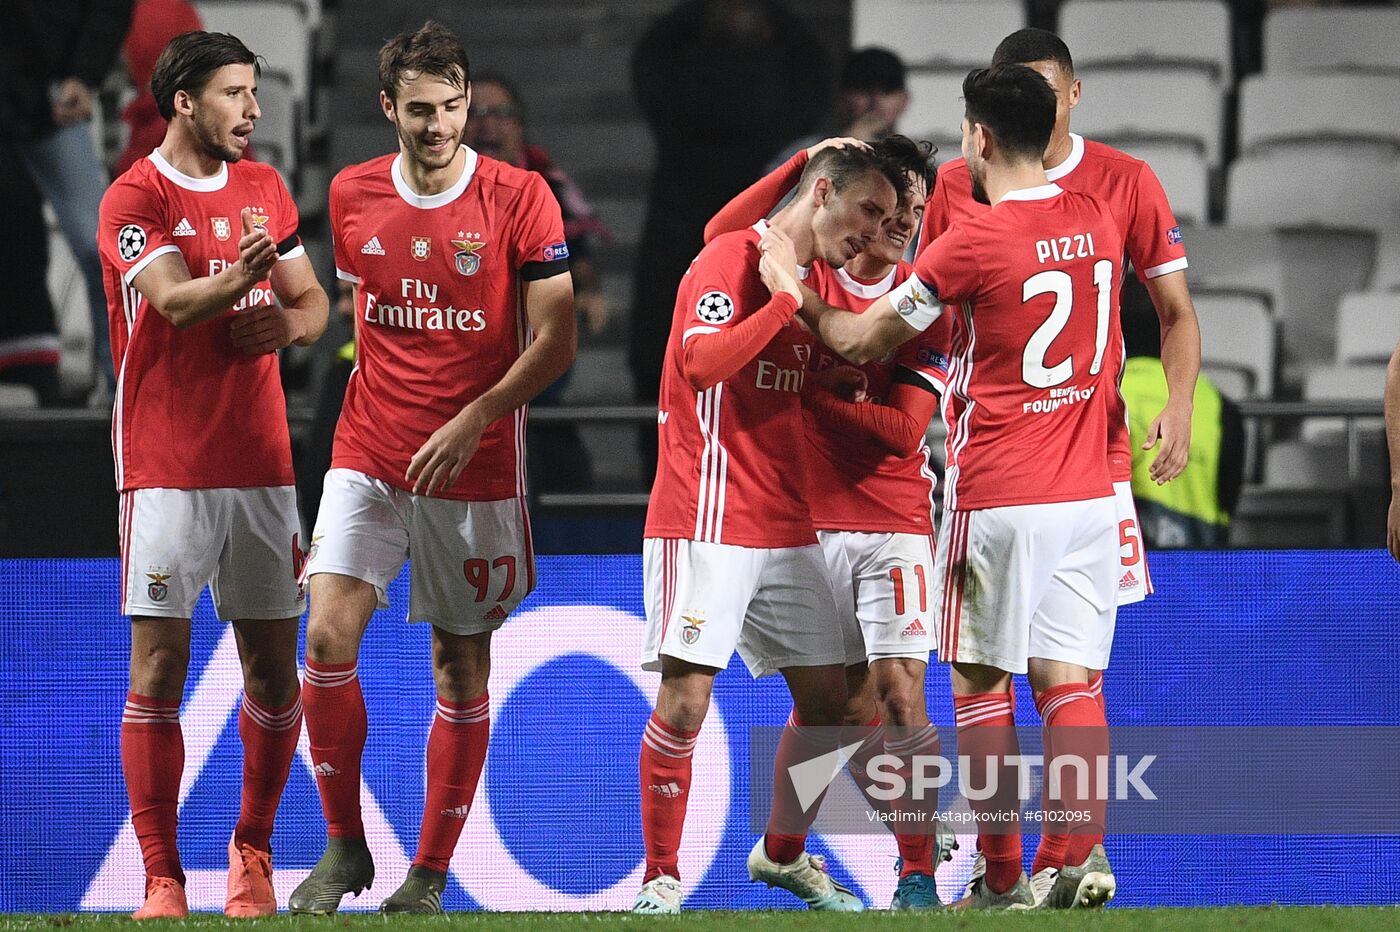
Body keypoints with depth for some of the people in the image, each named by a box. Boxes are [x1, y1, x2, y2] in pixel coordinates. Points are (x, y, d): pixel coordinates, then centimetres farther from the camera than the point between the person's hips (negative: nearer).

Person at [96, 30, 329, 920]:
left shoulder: (265, 188, 12)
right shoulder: (135, 198, -7)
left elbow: (314, 301, 17)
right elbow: (174, 300, -22)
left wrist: (288, 321, -7)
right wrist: (239, 277, -42)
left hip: (261, 461, 5)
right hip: (166, 468, -5)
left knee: (274, 671, 5)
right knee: (159, 669, -6)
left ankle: (253, 855, 21)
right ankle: (162, 880, -3)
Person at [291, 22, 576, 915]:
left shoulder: (519, 197, -7)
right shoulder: (352, 196, 4)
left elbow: (556, 340, -7)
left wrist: (474, 419, -17)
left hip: (476, 470, -2)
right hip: (368, 460, 2)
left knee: (462, 667, 3)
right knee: (328, 641, -13)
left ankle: (431, 875, 14)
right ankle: (345, 848, 3)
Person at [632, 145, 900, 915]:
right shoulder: (731, 259, -10)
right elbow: (703, 362, -25)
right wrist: (786, 299, -21)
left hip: (785, 527, 8)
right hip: (707, 524, -8)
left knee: (826, 698, 9)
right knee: (684, 697, -11)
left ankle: (783, 854, 27)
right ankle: (659, 880, -3)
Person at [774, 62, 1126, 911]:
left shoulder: (972, 243, -13)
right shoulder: (1099, 223, 5)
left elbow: (861, 341, -2)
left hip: (996, 498, -5)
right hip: (1088, 492, 5)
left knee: (982, 682, 5)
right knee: (1070, 678, 4)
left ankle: (1004, 879, 4)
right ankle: (1084, 851, -11)